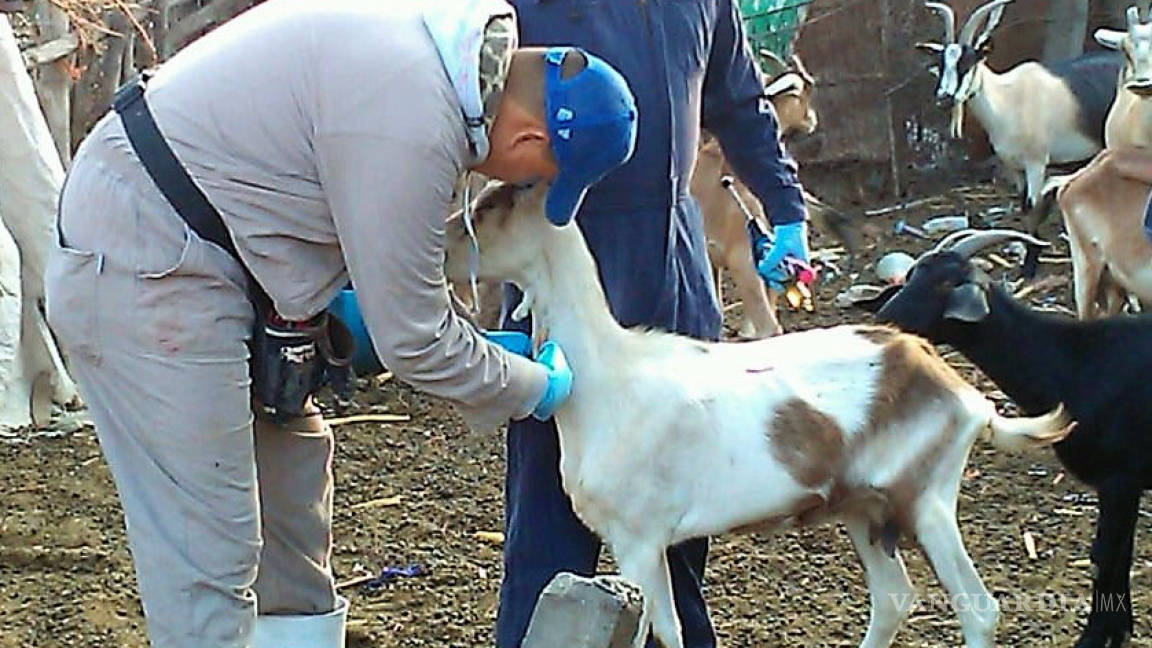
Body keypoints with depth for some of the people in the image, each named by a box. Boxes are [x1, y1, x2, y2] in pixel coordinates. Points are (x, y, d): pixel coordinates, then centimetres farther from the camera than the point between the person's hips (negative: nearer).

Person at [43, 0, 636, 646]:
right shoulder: (412, 130, -26)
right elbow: (413, 337, -16)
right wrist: (537, 389, -2)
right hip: (144, 270, -10)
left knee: (291, 464, 17)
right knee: (206, 546, -8)